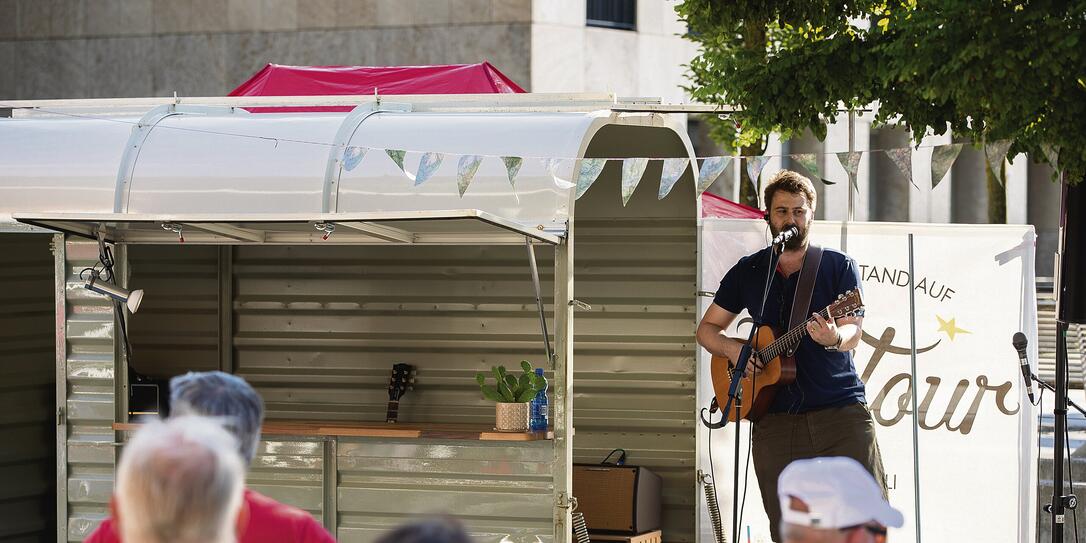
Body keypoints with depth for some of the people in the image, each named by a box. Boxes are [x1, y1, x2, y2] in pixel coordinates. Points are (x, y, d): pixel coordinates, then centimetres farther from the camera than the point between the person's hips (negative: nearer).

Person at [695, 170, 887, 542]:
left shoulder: (839, 266, 5)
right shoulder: (747, 271, 12)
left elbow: (854, 332, -5)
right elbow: (707, 328, 18)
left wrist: (834, 338, -29)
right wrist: (731, 349, -4)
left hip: (841, 411, -2)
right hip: (775, 420, 2)